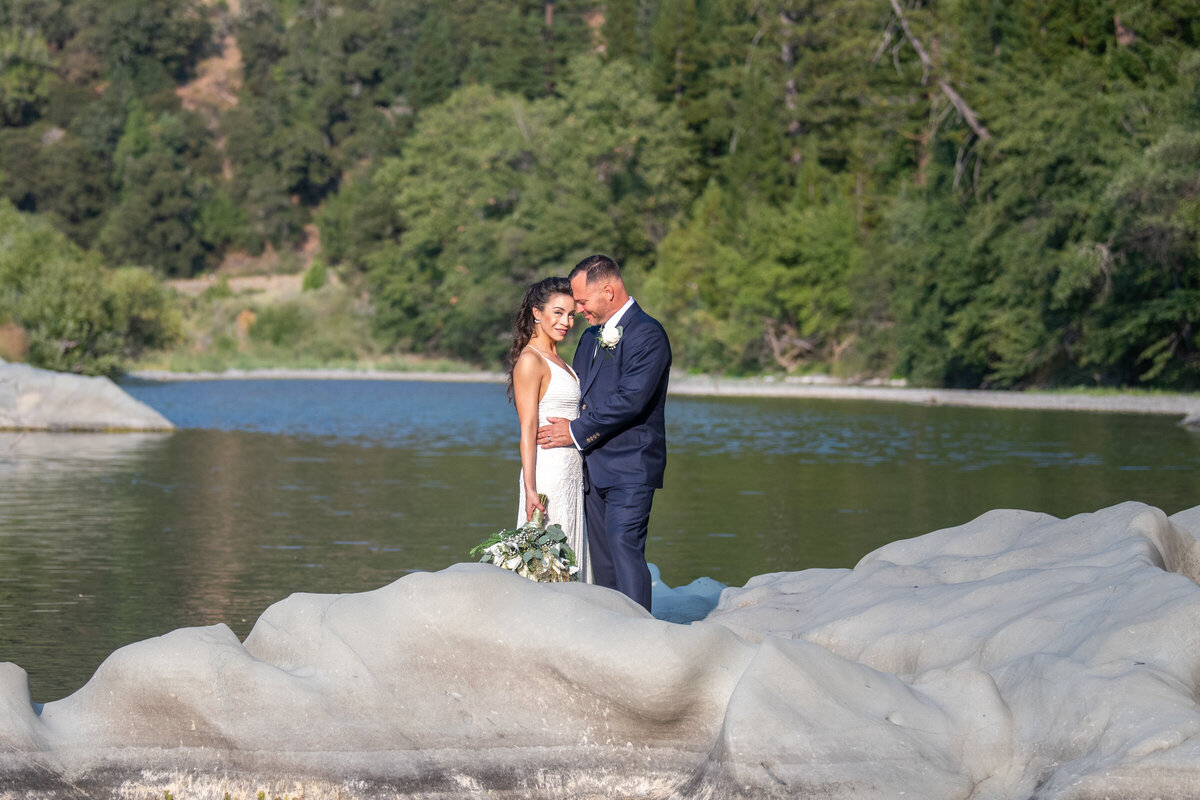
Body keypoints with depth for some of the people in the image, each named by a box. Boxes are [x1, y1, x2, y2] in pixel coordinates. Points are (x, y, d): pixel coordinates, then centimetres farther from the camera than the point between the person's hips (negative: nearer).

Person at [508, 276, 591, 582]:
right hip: (548, 470, -9)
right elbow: (528, 430, -15)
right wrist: (530, 489, -19)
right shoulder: (530, 360, -10)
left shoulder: (557, 360, 17)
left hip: (572, 473, 9)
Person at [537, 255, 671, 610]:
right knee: (602, 559, 7)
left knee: (624, 551, -16)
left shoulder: (647, 334, -11)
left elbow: (630, 400, -19)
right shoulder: (591, 337, 18)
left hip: (629, 465, -8)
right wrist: (562, 426, 3)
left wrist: (577, 431, -12)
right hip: (594, 468, 8)